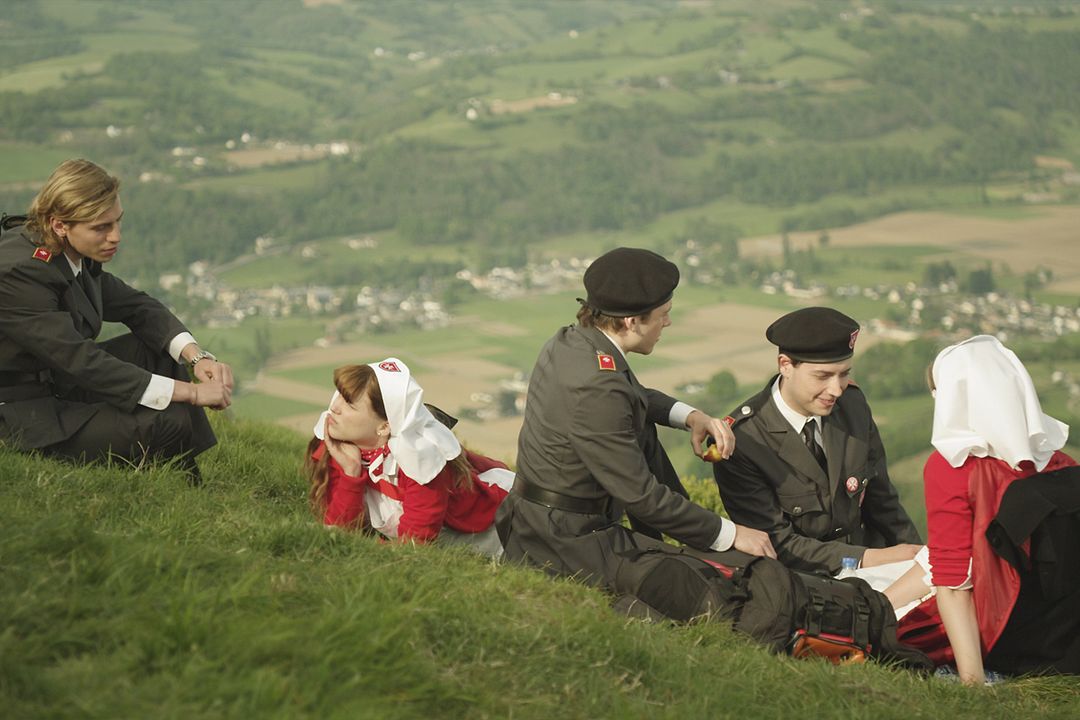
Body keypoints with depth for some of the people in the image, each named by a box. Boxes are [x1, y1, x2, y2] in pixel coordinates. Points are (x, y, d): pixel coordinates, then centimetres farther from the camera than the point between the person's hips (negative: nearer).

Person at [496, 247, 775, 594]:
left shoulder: (569, 341, 2)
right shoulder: (595, 389, -27)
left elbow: (634, 396, 24)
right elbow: (639, 495, -22)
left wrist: (689, 415, 6)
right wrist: (729, 534, -14)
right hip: (567, 545, -10)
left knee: (644, 432, 23)